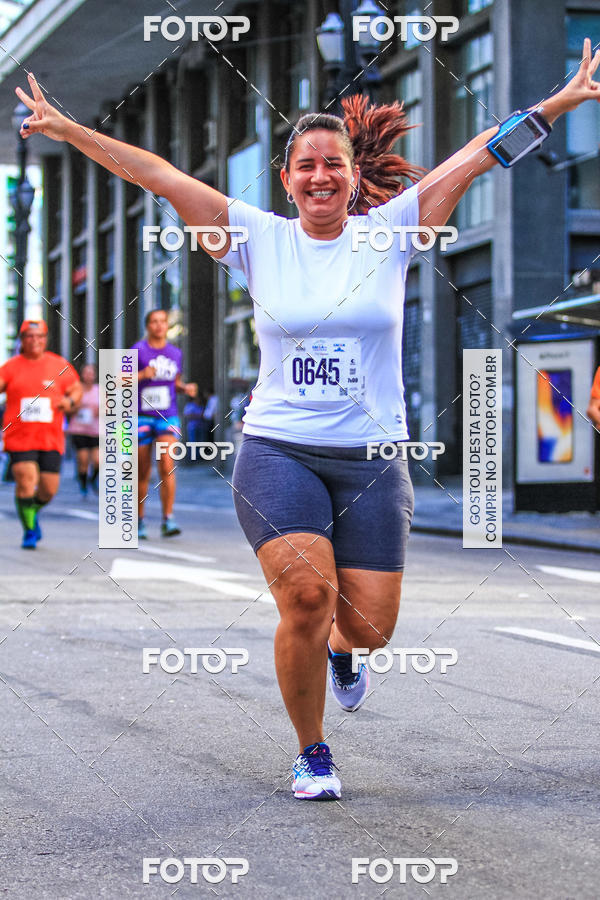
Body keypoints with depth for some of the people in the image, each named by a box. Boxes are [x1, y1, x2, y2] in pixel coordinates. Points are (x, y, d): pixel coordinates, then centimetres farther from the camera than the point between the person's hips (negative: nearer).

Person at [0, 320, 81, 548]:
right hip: (19, 437, -2)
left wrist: (70, 401, -5)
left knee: (49, 488, 2)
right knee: (26, 481, -15)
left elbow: (76, 388, 15)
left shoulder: (59, 366, 6)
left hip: (51, 439, 2)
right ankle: (29, 531, 2)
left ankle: (33, 511, 37)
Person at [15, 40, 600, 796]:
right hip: (277, 451, -1)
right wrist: (68, 129, -1)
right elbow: (160, 175, 0)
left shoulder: (388, 232, 3)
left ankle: (337, 648, 41)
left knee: (368, 626, 0)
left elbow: (476, 157, 0)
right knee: (306, 594, -21)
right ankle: (311, 753, 2)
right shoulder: (259, 238, 2)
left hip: (372, 459, 1)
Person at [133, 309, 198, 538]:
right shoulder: (137, 351, -2)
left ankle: (168, 519, -13)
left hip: (168, 417, 2)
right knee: (142, 473, 4)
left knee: (167, 466, -15)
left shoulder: (175, 353, 11)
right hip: (142, 417, -2)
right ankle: (139, 521, 18)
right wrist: (141, 375, -20)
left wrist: (186, 388, 4)